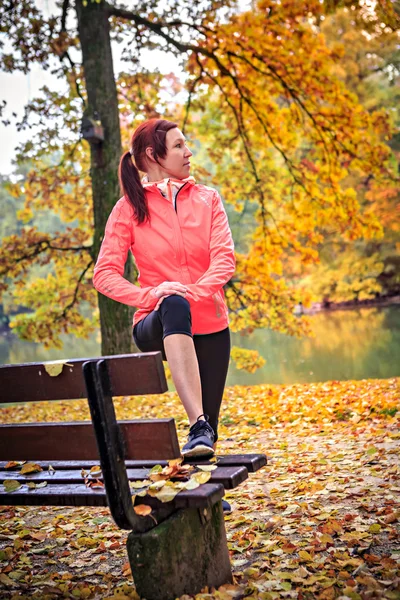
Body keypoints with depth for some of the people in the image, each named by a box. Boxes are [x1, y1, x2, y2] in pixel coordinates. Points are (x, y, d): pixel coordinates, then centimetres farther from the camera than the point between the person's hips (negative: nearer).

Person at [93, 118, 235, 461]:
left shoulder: (207, 199, 8)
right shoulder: (130, 207, 1)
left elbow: (225, 258, -5)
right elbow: (105, 275, -6)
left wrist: (196, 292, -25)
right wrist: (150, 295, -24)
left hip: (210, 325, 4)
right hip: (159, 324, -3)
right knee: (175, 305, -39)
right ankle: (198, 426, -46)